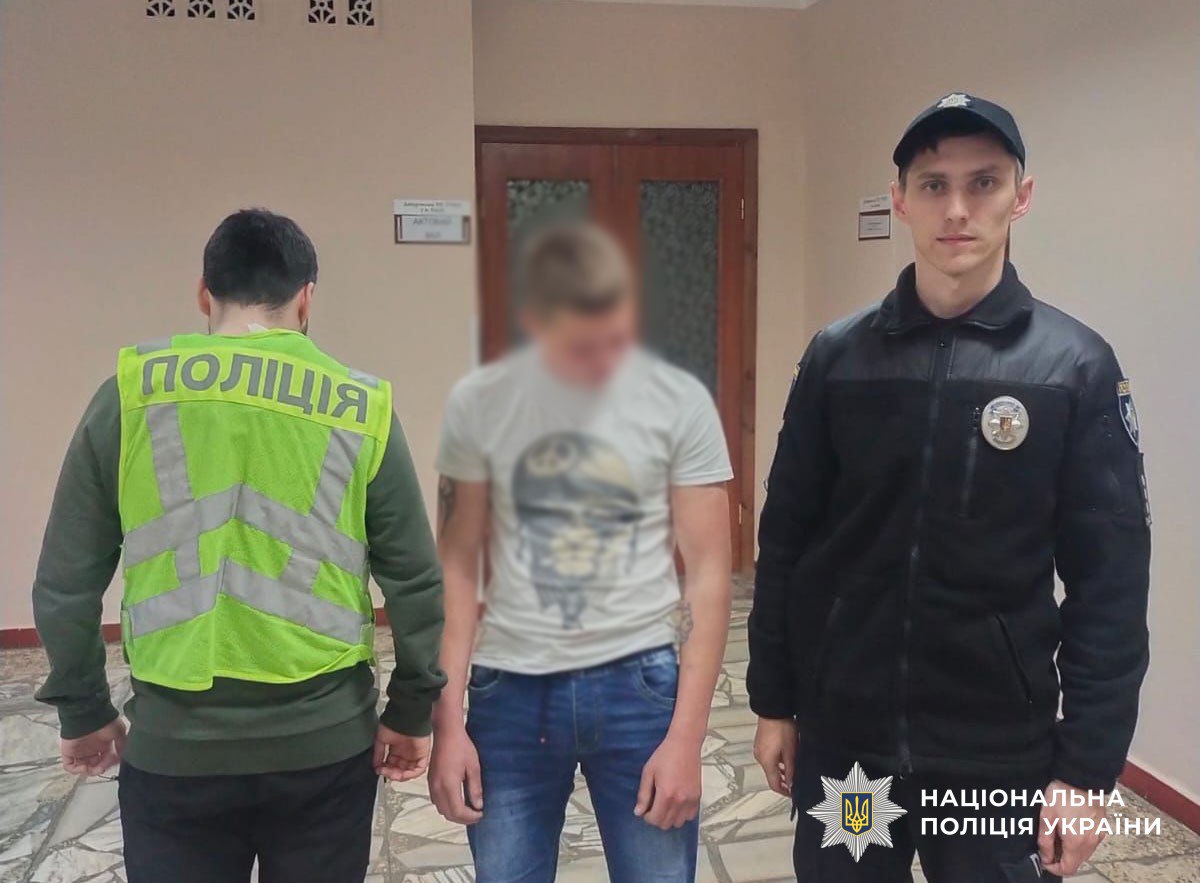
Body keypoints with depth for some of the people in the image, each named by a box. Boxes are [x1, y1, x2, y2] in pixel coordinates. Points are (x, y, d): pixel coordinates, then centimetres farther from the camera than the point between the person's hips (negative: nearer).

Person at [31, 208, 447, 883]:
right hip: (325, 739, 0)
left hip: (174, 743, 0)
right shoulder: (361, 408, -6)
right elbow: (416, 581, -5)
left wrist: (84, 712, 12)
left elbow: (66, 580, -1)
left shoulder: (133, 393, -5)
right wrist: (412, 712, 7)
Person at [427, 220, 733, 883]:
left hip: (637, 682, -1)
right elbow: (457, 567, 1)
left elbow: (708, 572, -4)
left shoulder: (680, 402, -7)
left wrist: (685, 736, -8)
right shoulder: (477, 405, -4)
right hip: (510, 688, 1)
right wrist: (447, 720, -2)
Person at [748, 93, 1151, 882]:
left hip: (998, 749, -1)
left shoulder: (1077, 365, -7)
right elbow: (786, 538, 1)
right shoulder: (837, 357, -3)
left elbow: (1111, 583, -6)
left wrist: (1088, 765, -7)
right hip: (840, 734, 2)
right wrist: (773, 702, 3)